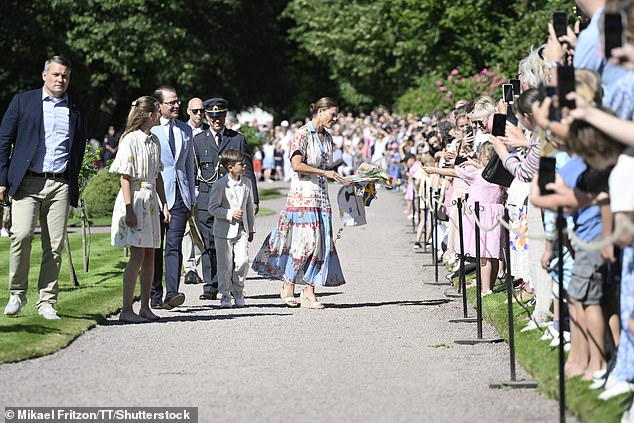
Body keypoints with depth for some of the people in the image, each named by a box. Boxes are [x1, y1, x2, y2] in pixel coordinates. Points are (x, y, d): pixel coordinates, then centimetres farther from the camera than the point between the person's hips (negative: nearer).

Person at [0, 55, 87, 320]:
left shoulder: (76, 110, 12)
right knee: (22, 235, -17)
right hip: (27, 183, -2)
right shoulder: (23, 102, 6)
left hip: (60, 185, 2)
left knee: (55, 246, -1)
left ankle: (46, 302, 7)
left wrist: (72, 185, 10)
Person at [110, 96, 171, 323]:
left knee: (150, 255, 8)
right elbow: (125, 177, -14)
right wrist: (129, 209, -18)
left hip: (150, 200, 8)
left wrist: (164, 204, 16)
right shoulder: (130, 140, -11)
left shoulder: (154, 141, 14)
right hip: (134, 199, -8)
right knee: (138, 254, -11)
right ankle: (126, 310, -8)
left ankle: (145, 307, 14)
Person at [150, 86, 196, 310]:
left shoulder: (186, 130, 15)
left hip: (179, 195, 3)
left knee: (174, 245, -8)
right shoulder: (149, 129, -2)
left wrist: (191, 198, 17)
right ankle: (155, 296, 11)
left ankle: (172, 293, -17)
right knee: (154, 248, 3)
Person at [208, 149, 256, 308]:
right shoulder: (220, 185, -10)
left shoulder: (246, 184, 7)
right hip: (224, 231, -4)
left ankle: (238, 291, 13)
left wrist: (251, 229, 17)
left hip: (241, 231, 4)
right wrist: (230, 213, -19)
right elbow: (213, 208, -8)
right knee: (225, 265, 1)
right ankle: (225, 295, 13)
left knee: (243, 262, -6)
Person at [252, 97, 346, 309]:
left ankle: (309, 293, 1)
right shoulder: (302, 134, -8)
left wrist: (335, 177, 8)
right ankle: (288, 287, 4)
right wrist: (325, 172, -18)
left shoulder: (327, 138, 16)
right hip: (302, 195, -7)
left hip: (320, 196, 7)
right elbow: (296, 164, -18)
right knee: (305, 240, -11)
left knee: (320, 242, 0)